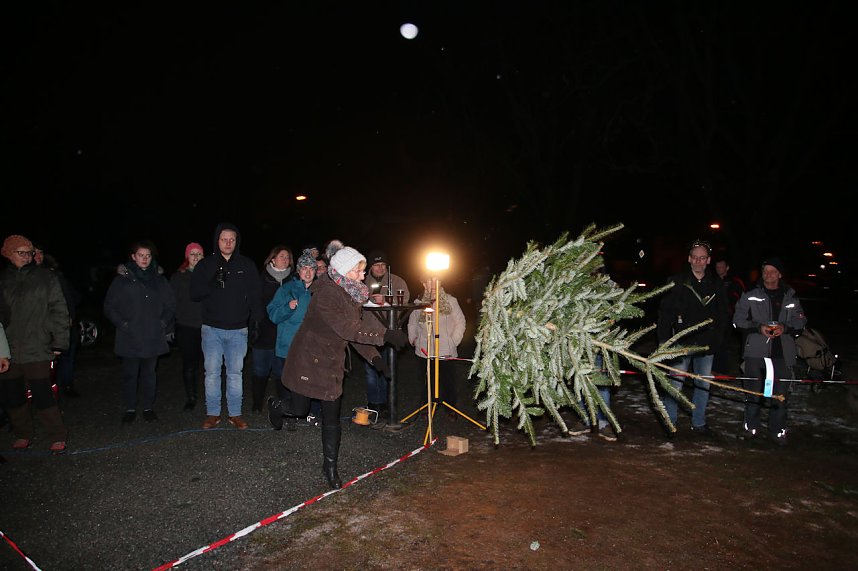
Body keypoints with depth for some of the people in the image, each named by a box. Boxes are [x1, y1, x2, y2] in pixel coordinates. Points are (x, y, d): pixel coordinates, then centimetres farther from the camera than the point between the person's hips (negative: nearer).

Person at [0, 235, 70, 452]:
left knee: (41, 394, -5)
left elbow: (59, 310, 1)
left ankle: (58, 437, 7)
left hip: (36, 348, -3)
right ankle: (22, 434, 27)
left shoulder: (46, 277, 2)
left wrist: (59, 342, -5)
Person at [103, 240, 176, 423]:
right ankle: (130, 409, 18)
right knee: (130, 374, 5)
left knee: (149, 373, 8)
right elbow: (109, 306, 3)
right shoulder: (123, 278, 0)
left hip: (153, 337, 2)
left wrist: (164, 322, 4)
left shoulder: (159, 278, 8)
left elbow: (171, 303, 15)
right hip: (130, 337, -2)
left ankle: (148, 408, 19)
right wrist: (122, 324, -5)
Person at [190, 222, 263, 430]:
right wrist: (212, 284, -17)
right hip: (212, 329, 0)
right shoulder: (206, 265, 4)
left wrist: (255, 322, -2)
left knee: (235, 373, 6)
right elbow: (194, 294, 1)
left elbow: (254, 297, 4)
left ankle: (235, 413, 16)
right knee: (212, 372, 5)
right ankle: (213, 413, 17)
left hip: (238, 329, 0)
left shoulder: (247, 265, 4)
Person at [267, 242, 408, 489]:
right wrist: (385, 335, -35)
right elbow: (348, 329, -33)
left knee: (332, 417, 7)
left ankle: (330, 465, 22)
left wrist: (373, 356, -3)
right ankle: (275, 405, 44)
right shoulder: (326, 294, -25)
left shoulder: (352, 293, 2)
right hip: (308, 360, -6)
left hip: (332, 362, 7)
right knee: (299, 409, 9)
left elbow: (356, 328, 8)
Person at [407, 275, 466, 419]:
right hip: (425, 351, 2)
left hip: (446, 352, -2)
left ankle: (451, 408, 21)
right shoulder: (418, 302, 5)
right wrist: (413, 339, 13)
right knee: (427, 382, 5)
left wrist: (454, 341, -3)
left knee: (448, 382, 4)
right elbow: (412, 323, 21)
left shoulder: (450, 301, -3)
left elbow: (460, 322, 2)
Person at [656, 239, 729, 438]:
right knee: (675, 385, -3)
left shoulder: (716, 285, 7)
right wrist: (664, 340, -10)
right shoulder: (677, 283, -4)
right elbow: (664, 312, -5)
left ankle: (699, 424, 27)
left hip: (706, 346, 4)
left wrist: (717, 338, 5)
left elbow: (723, 316, 15)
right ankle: (670, 424, 10)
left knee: (703, 385, 13)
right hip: (682, 344, -4)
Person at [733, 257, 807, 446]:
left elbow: (801, 322, 11)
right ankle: (752, 426, 19)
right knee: (753, 390, 6)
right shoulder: (750, 295, 4)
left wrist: (785, 328, -9)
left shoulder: (790, 296, 9)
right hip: (756, 350, -1)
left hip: (782, 352, 1)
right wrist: (759, 327, -12)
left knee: (780, 393, 3)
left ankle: (778, 430, 17)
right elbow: (738, 320, 3)